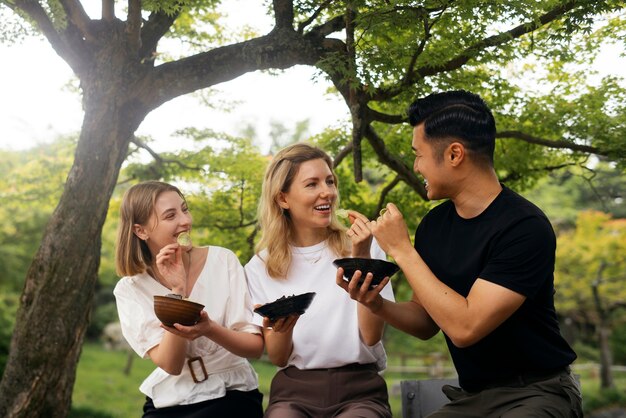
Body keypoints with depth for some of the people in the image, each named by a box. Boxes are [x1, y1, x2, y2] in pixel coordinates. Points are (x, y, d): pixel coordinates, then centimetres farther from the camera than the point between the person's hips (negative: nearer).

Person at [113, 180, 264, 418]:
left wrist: (210, 330, -26)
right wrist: (178, 289, -20)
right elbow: (171, 364, -12)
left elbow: (256, 346, -8)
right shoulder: (130, 290, -3)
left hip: (231, 395, -1)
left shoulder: (223, 260, -5)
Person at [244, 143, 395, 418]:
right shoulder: (260, 268, 4)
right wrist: (282, 329, -18)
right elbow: (278, 358, 4)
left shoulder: (362, 247, 3)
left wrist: (363, 258, -15)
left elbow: (371, 337, -6)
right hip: (294, 389, 1)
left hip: (359, 388, -1)